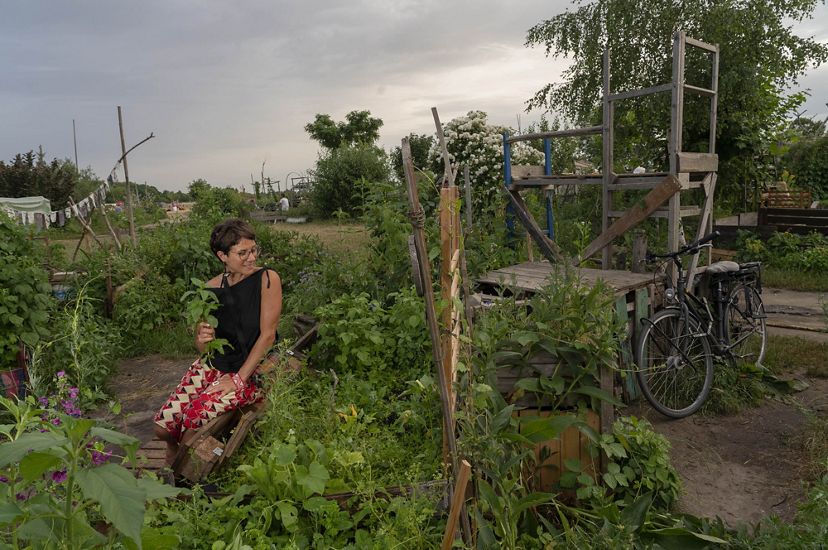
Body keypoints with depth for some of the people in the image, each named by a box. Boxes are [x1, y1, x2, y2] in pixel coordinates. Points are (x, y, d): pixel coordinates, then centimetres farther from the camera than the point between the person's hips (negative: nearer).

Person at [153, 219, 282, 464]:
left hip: (251, 371, -4)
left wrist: (239, 379, -15)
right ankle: (174, 453, 31)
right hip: (213, 365, 4)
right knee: (163, 425, -9)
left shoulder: (267, 279, -13)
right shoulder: (211, 288, 0)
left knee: (196, 414, -24)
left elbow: (268, 334, -15)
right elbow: (202, 348, 8)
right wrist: (203, 339, -18)